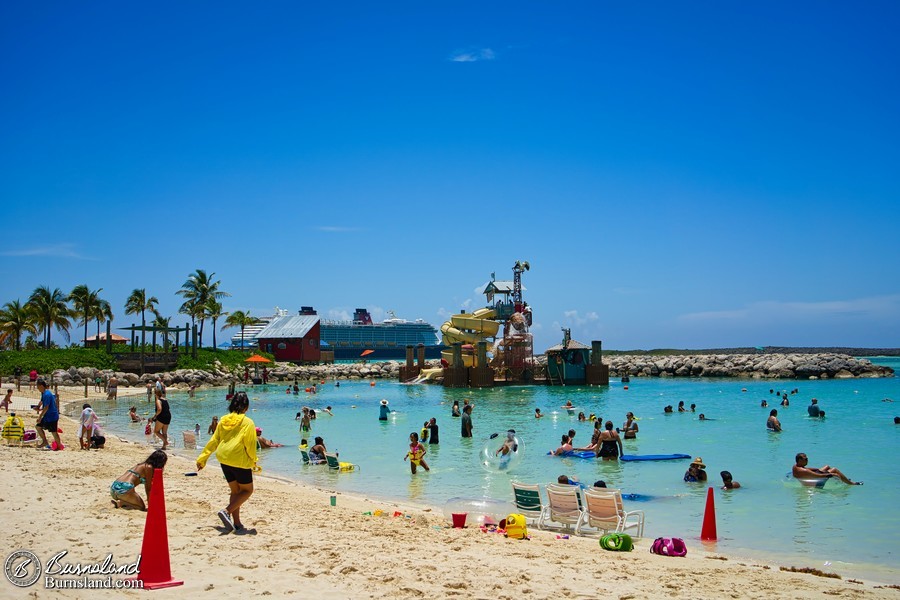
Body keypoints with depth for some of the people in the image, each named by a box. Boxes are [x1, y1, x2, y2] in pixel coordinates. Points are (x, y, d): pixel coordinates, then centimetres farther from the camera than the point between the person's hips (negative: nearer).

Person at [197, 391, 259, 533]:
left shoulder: (223, 421, 8)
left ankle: (237, 523, 13)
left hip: (224, 460, 6)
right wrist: (253, 462, 5)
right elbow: (250, 445, -9)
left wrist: (202, 458, 16)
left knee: (235, 491, 16)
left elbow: (213, 441, 10)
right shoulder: (247, 423, -8)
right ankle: (226, 511, -13)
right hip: (240, 461, -6)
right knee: (247, 490, 7)